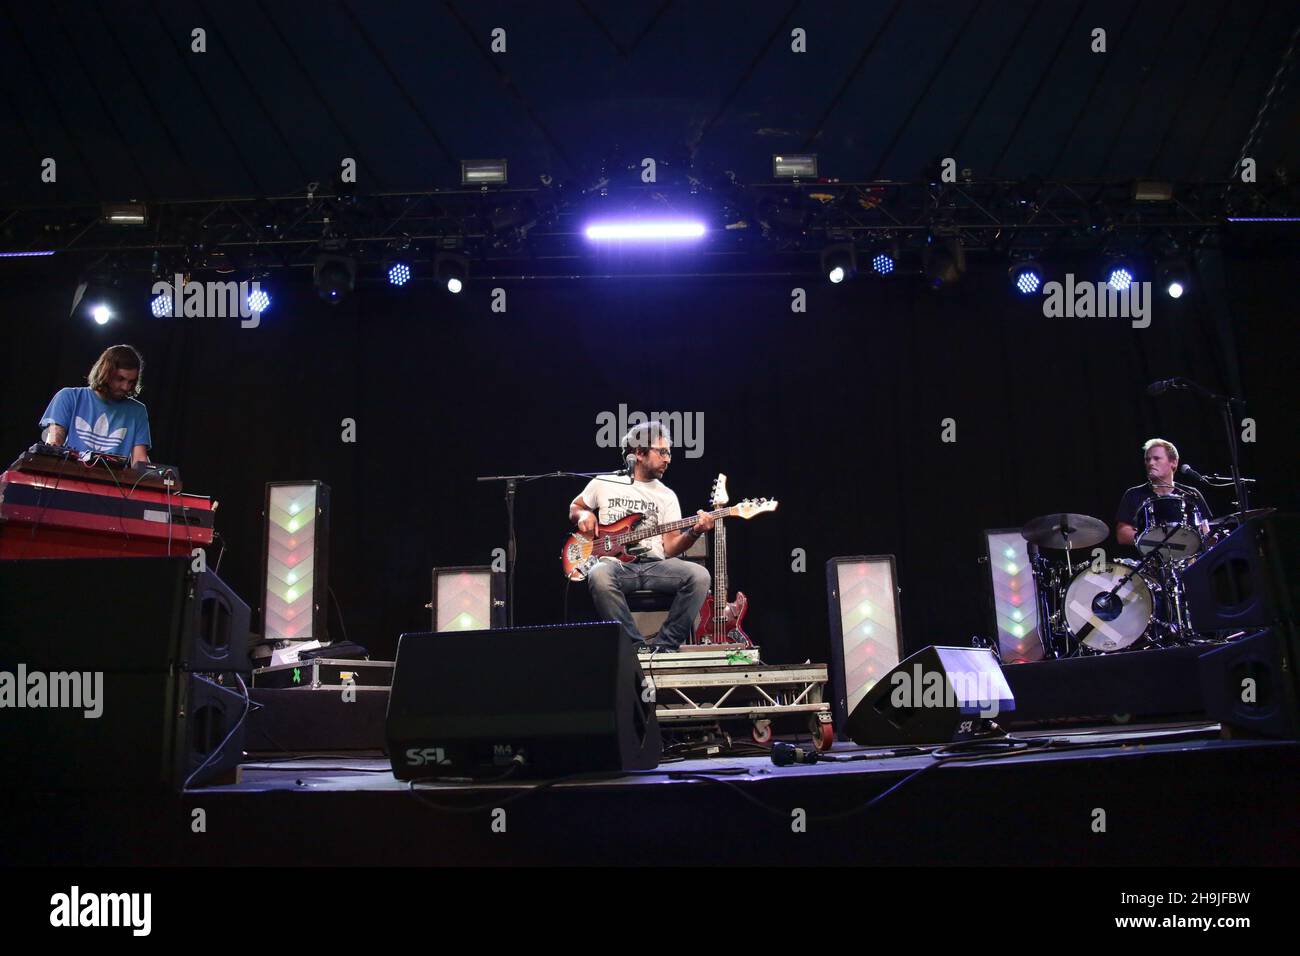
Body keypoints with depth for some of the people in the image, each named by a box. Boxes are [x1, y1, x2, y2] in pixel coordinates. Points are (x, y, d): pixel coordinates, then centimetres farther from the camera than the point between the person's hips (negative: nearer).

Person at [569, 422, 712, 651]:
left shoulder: (667, 496, 13)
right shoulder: (603, 484, 10)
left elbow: (670, 548, 5)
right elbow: (574, 508, 25)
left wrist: (694, 532, -14)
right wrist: (584, 515, 1)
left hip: (655, 565, 2)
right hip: (616, 563, -2)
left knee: (699, 576, -27)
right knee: (599, 576, -39)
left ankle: (663, 645, -20)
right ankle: (638, 646, -28)